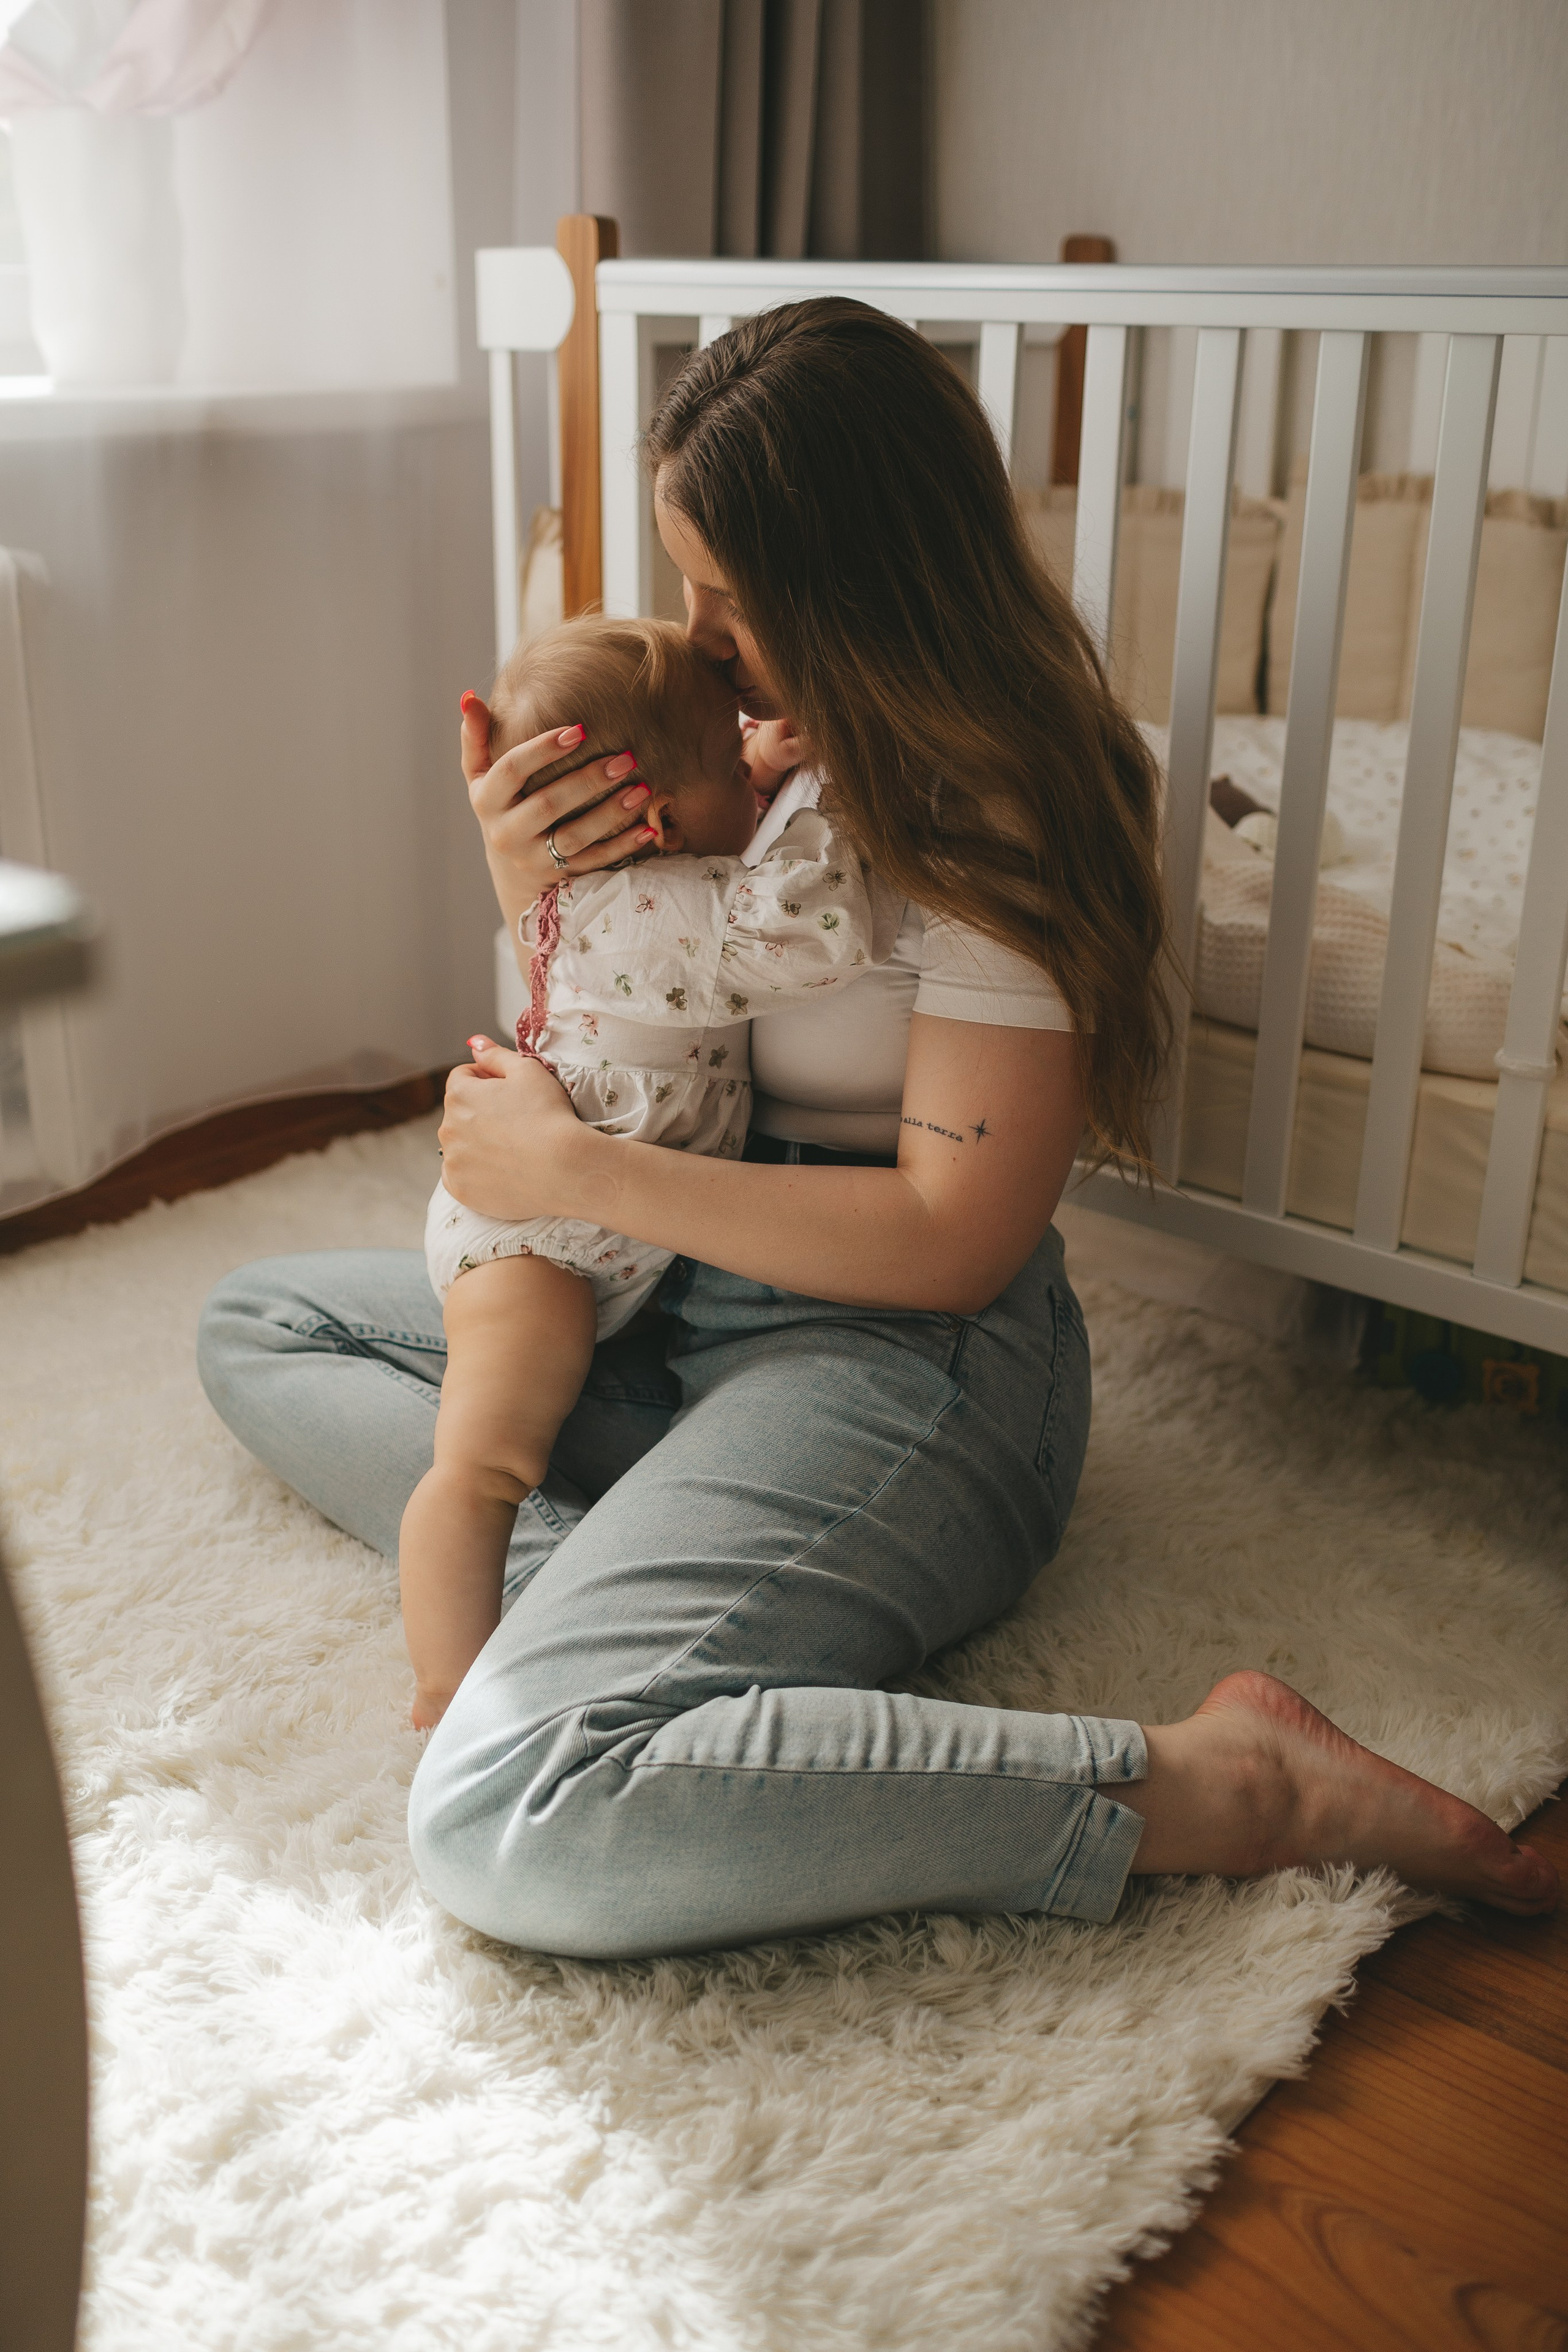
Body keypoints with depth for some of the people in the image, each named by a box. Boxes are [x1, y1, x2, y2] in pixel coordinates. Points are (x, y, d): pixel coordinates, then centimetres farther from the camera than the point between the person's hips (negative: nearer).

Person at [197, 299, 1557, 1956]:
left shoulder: (1002, 824, -18)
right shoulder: (766, 739, 6)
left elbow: (953, 1240, -21)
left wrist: (577, 1172, -18)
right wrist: (531, 895, -7)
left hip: (895, 1352, -9)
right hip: (674, 1290, 10)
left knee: (510, 1821, -30)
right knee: (257, 1325, 15)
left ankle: (1221, 1789, -21)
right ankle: (598, 1587, -12)